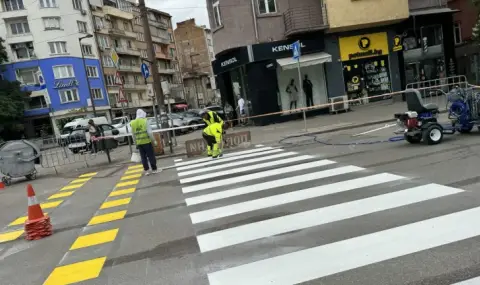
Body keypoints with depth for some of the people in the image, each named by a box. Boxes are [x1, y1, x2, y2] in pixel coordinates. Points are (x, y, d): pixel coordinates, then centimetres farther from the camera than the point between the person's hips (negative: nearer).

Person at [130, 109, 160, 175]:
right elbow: (150, 132, -13)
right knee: (151, 156, 4)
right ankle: (154, 169, 9)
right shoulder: (145, 121, -9)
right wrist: (154, 140, -5)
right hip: (147, 141, -5)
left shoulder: (132, 123, 6)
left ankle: (146, 170, 15)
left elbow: (133, 135, 11)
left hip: (139, 143, 5)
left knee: (143, 157, 10)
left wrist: (136, 143, 20)